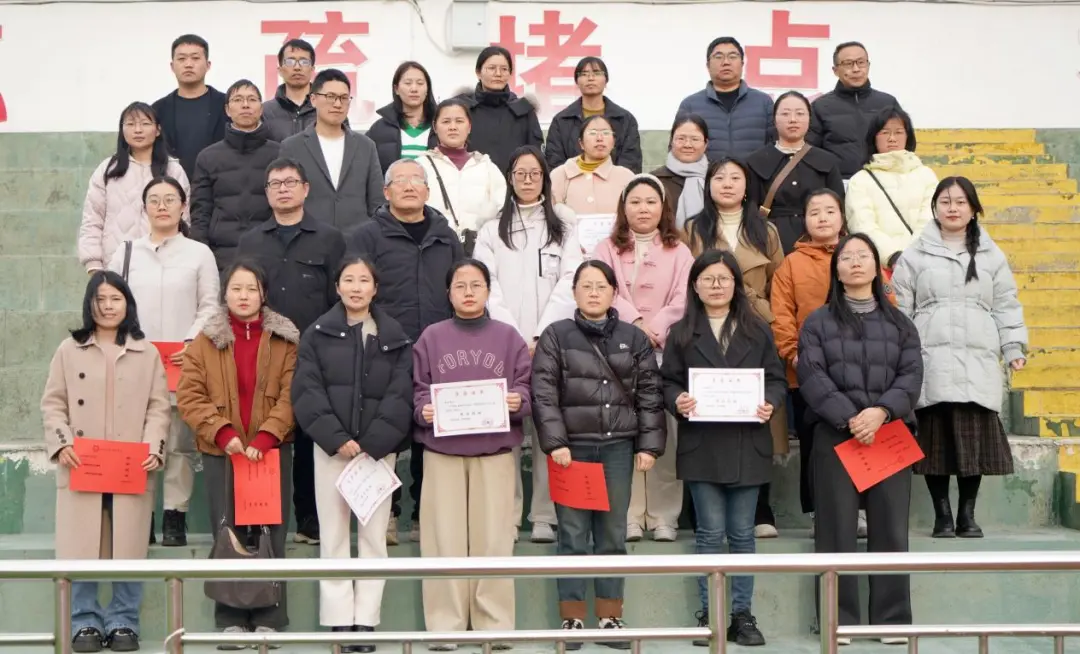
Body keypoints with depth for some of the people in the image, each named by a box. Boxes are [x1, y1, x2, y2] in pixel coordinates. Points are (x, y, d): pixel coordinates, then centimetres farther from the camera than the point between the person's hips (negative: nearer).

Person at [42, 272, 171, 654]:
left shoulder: (147, 353, 10)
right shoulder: (69, 350, 10)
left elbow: (158, 407, 6)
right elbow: (53, 403, 7)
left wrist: (154, 448, -9)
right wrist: (61, 443, -9)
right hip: (81, 469, 0)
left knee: (128, 550, 1)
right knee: (81, 550, -1)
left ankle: (123, 622, 12)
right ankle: (86, 622, 11)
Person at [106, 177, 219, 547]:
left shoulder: (199, 254, 8)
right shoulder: (127, 253, 13)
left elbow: (209, 307, 3)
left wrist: (192, 342, -11)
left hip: (185, 361, -1)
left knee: (180, 439, -3)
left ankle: (175, 517, 2)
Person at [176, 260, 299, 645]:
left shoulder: (285, 340, 4)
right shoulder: (206, 340, 6)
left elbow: (291, 395, -2)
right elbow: (189, 396, 0)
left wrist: (264, 438, -13)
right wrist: (222, 433, -13)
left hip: (272, 451, 0)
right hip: (222, 453, 1)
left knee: (270, 535, 1)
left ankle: (269, 620, 9)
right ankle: (231, 620, 10)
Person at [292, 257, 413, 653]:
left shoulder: (395, 338, 7)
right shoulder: (317, 335, 6)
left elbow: (400, 396, -2)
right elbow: (307, 391, -2)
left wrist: (371, 445, -12)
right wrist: (336, 439, -13)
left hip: (379, 449, 0)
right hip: (331, 447, 0)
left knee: (373, 537, 2)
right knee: (334, 536, 2)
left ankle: (366, 622, 7)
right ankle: (339, 621, 6)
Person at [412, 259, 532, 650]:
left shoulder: (508, 337, 6)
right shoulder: (431, 338, 6)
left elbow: (525, 388, 4)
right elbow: (418, 389, 5)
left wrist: (518, 401, -16)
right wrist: (424, 410, -14)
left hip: (496, 450, 0)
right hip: (442, 450, 0)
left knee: (493, 538, 2)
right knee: (444, 538, 2)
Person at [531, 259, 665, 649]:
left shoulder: (634, 338, 8)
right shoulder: (555, 336, 2)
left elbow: (650, 395, 7)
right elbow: (544, 394, -4)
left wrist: (649, 444, -1)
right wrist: (555, 442, -13)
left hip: (619, 447, 2)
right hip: (572, 447, -2)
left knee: (613, 535, 7)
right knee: (573, 535, 0)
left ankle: (610, 617, 16)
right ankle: (572, 618, 9)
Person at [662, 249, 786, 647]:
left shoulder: (758, 331, 9)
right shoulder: (681, 333, 6)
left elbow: (777, 378, 8)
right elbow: (667, 381, 4)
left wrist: (770, 403, -11)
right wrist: (677, 401, -16)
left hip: (747, 444, 1)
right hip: (701, 445, -1)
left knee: (742, 533, 7)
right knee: (711, 533, 1)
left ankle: (742, 614, 14)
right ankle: (709, 614, 9)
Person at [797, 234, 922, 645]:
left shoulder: (899, 323, 14)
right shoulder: (818, 322, 8)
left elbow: (911, 375, 3)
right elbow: (811, 376, -4)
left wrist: (881, 412, -15)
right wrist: (849, 418, -16)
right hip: (835, 436, -1)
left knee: (890, 529, 1)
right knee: (837, 531, -1)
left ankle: (892, 620, 8)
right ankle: (838, 620, 4)